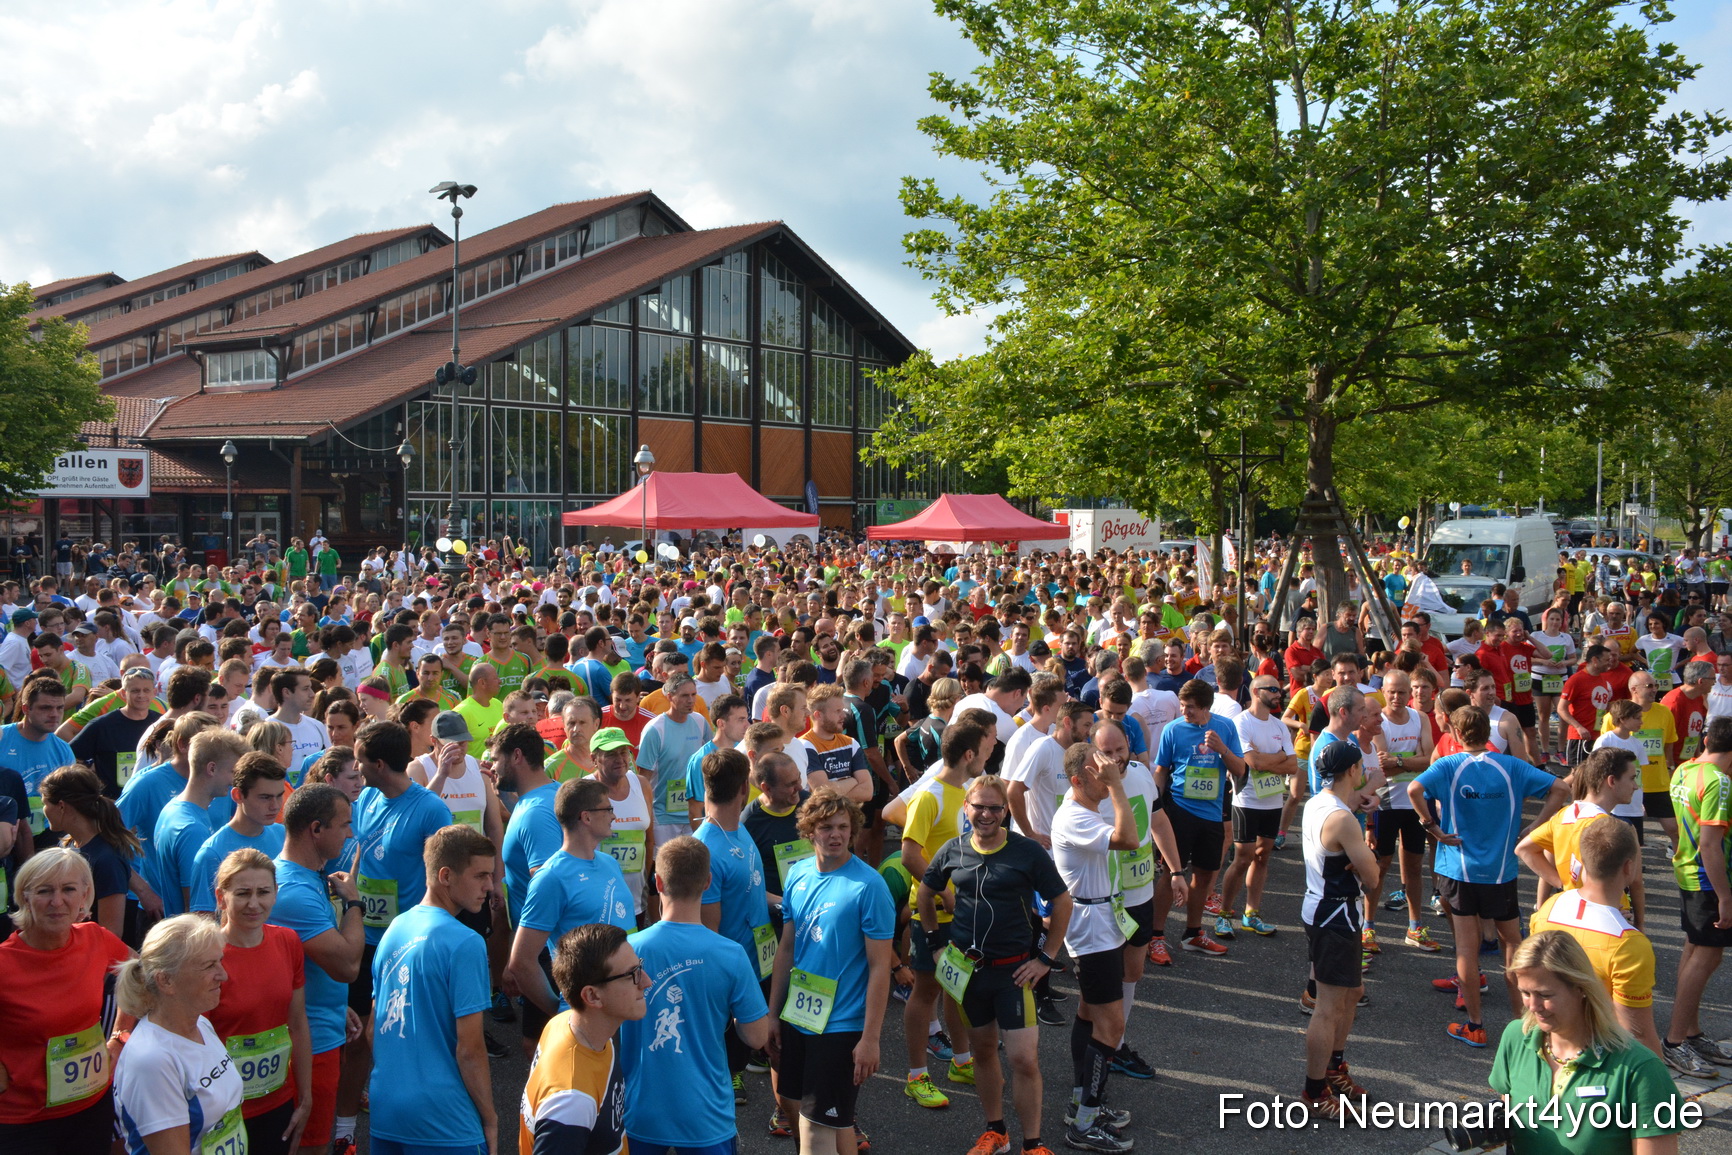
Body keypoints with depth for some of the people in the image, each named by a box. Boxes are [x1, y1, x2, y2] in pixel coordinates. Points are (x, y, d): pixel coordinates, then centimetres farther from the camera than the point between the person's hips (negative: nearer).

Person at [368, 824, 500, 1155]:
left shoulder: (394, 929, 6)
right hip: (441, 1121, -7)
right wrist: (490, 1118, -5)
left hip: (383, 1111, 7)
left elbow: (375, 1027, 14)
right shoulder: (464, 943, -16)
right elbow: (469, 1048, -16)